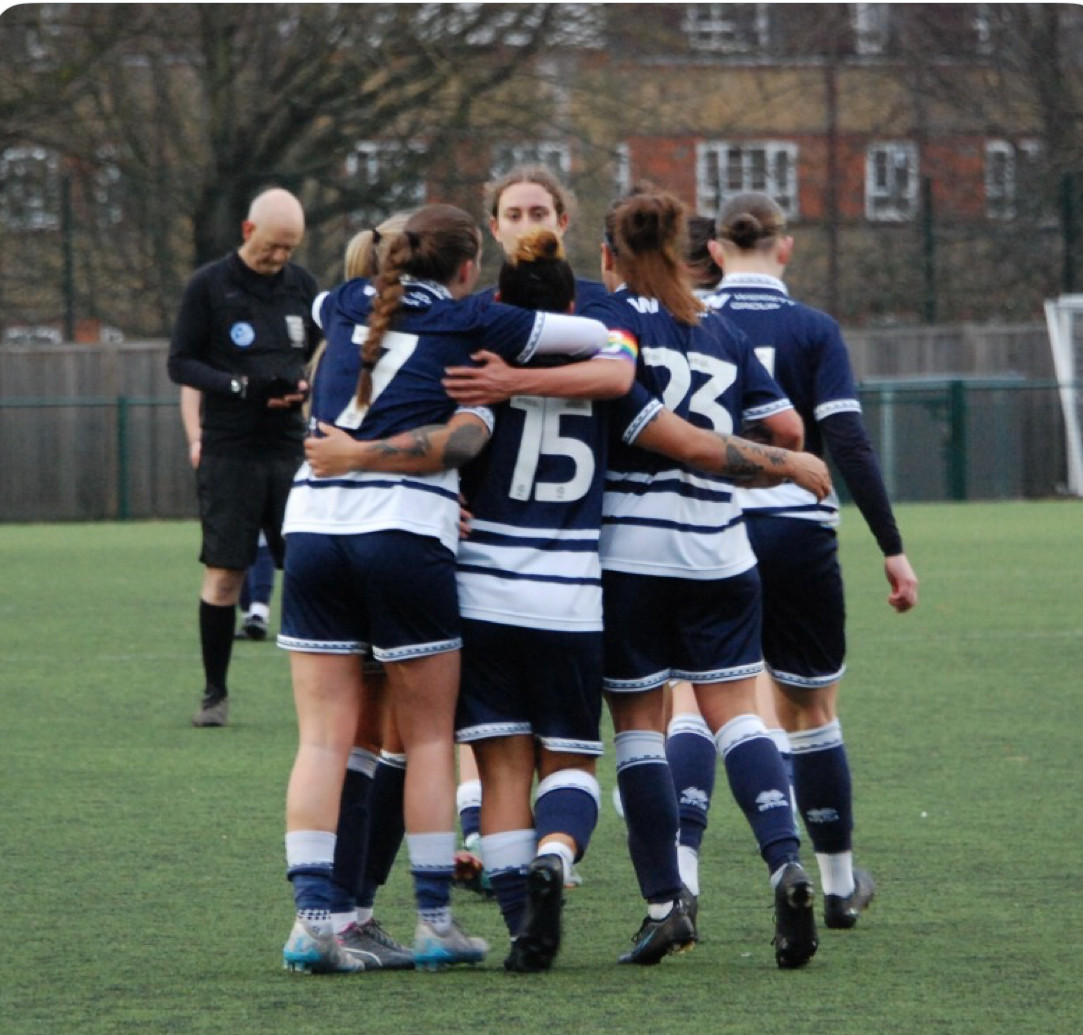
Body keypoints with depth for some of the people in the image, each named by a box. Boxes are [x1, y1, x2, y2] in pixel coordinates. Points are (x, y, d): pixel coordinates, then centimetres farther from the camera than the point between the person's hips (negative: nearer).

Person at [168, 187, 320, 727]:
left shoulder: (301, 284, 10)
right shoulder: (208, 286, -1)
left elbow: (318, 353, 19)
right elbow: (180, 363, -2)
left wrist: (303, 385, -4)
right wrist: (239, 387, -16)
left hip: (289, 446, 3)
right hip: (229, 453, -3)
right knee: (224, 574, -2)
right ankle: (215, 692, 8)